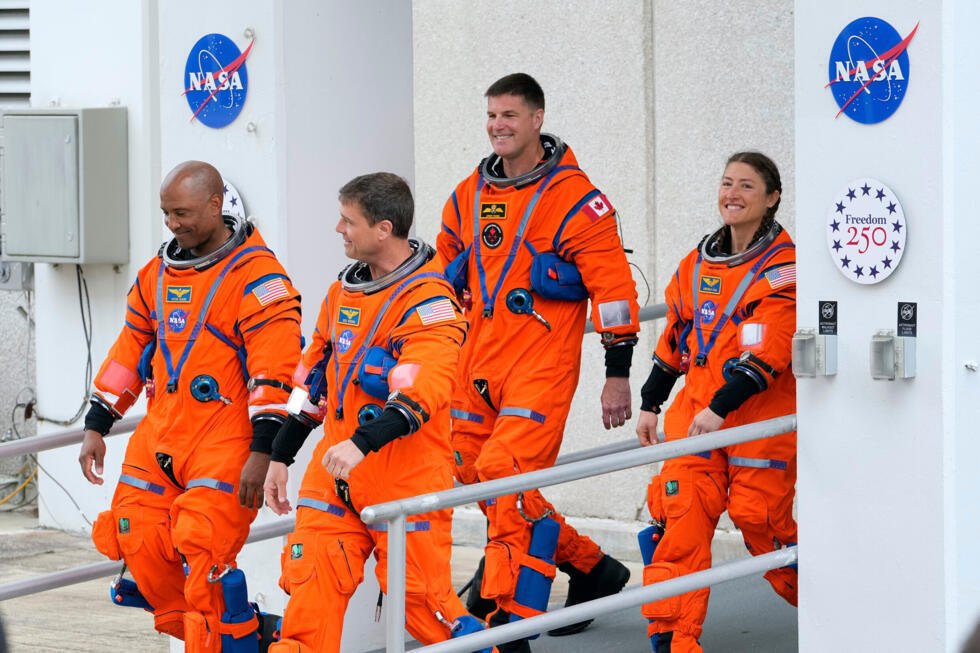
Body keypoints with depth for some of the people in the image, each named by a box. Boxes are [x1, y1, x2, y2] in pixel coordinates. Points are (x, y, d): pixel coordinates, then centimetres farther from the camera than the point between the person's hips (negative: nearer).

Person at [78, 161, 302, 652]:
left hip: (225, 444, -7)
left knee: (203, 551, -16)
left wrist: (262, 450, -19)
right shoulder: (157, 275, 14)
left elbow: (273, 369, -14)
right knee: (138, 543, 0)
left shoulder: (256, 275, -9)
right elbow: (129, 351, 21)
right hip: (160, 436, 7)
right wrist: (96, 426, 18)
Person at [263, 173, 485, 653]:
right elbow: (314, 377, 22)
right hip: (336, 473, 7)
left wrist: (362, 443, -39)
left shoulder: (427, 302, -13)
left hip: (407, 476, -7)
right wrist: (281, 456, 21)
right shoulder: (344, 291, 13)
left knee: (420, 596, -3)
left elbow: (420, 393, -26)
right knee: (309, 583, -2)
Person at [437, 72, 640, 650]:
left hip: (542, 365, -7)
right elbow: (446, 279, 26)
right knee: (477, 478, 7)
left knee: (509, 483, -16)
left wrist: (618, 374, -9)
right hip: (478, 365, 7)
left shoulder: (572, 197, -7)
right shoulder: (469, 197, 13)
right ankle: (594, 569, 24)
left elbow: (613, 284, -7)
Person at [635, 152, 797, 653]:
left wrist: (721, 407, -22)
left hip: (761, 420, -5)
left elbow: (768, 352, -17)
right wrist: (651, 403, 20)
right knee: (679, 517, -7)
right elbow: (674, 340, 22)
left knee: (761, 522, -1)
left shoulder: (784, 267, -7)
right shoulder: (698, 264, 13)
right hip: (696, 412, 5)